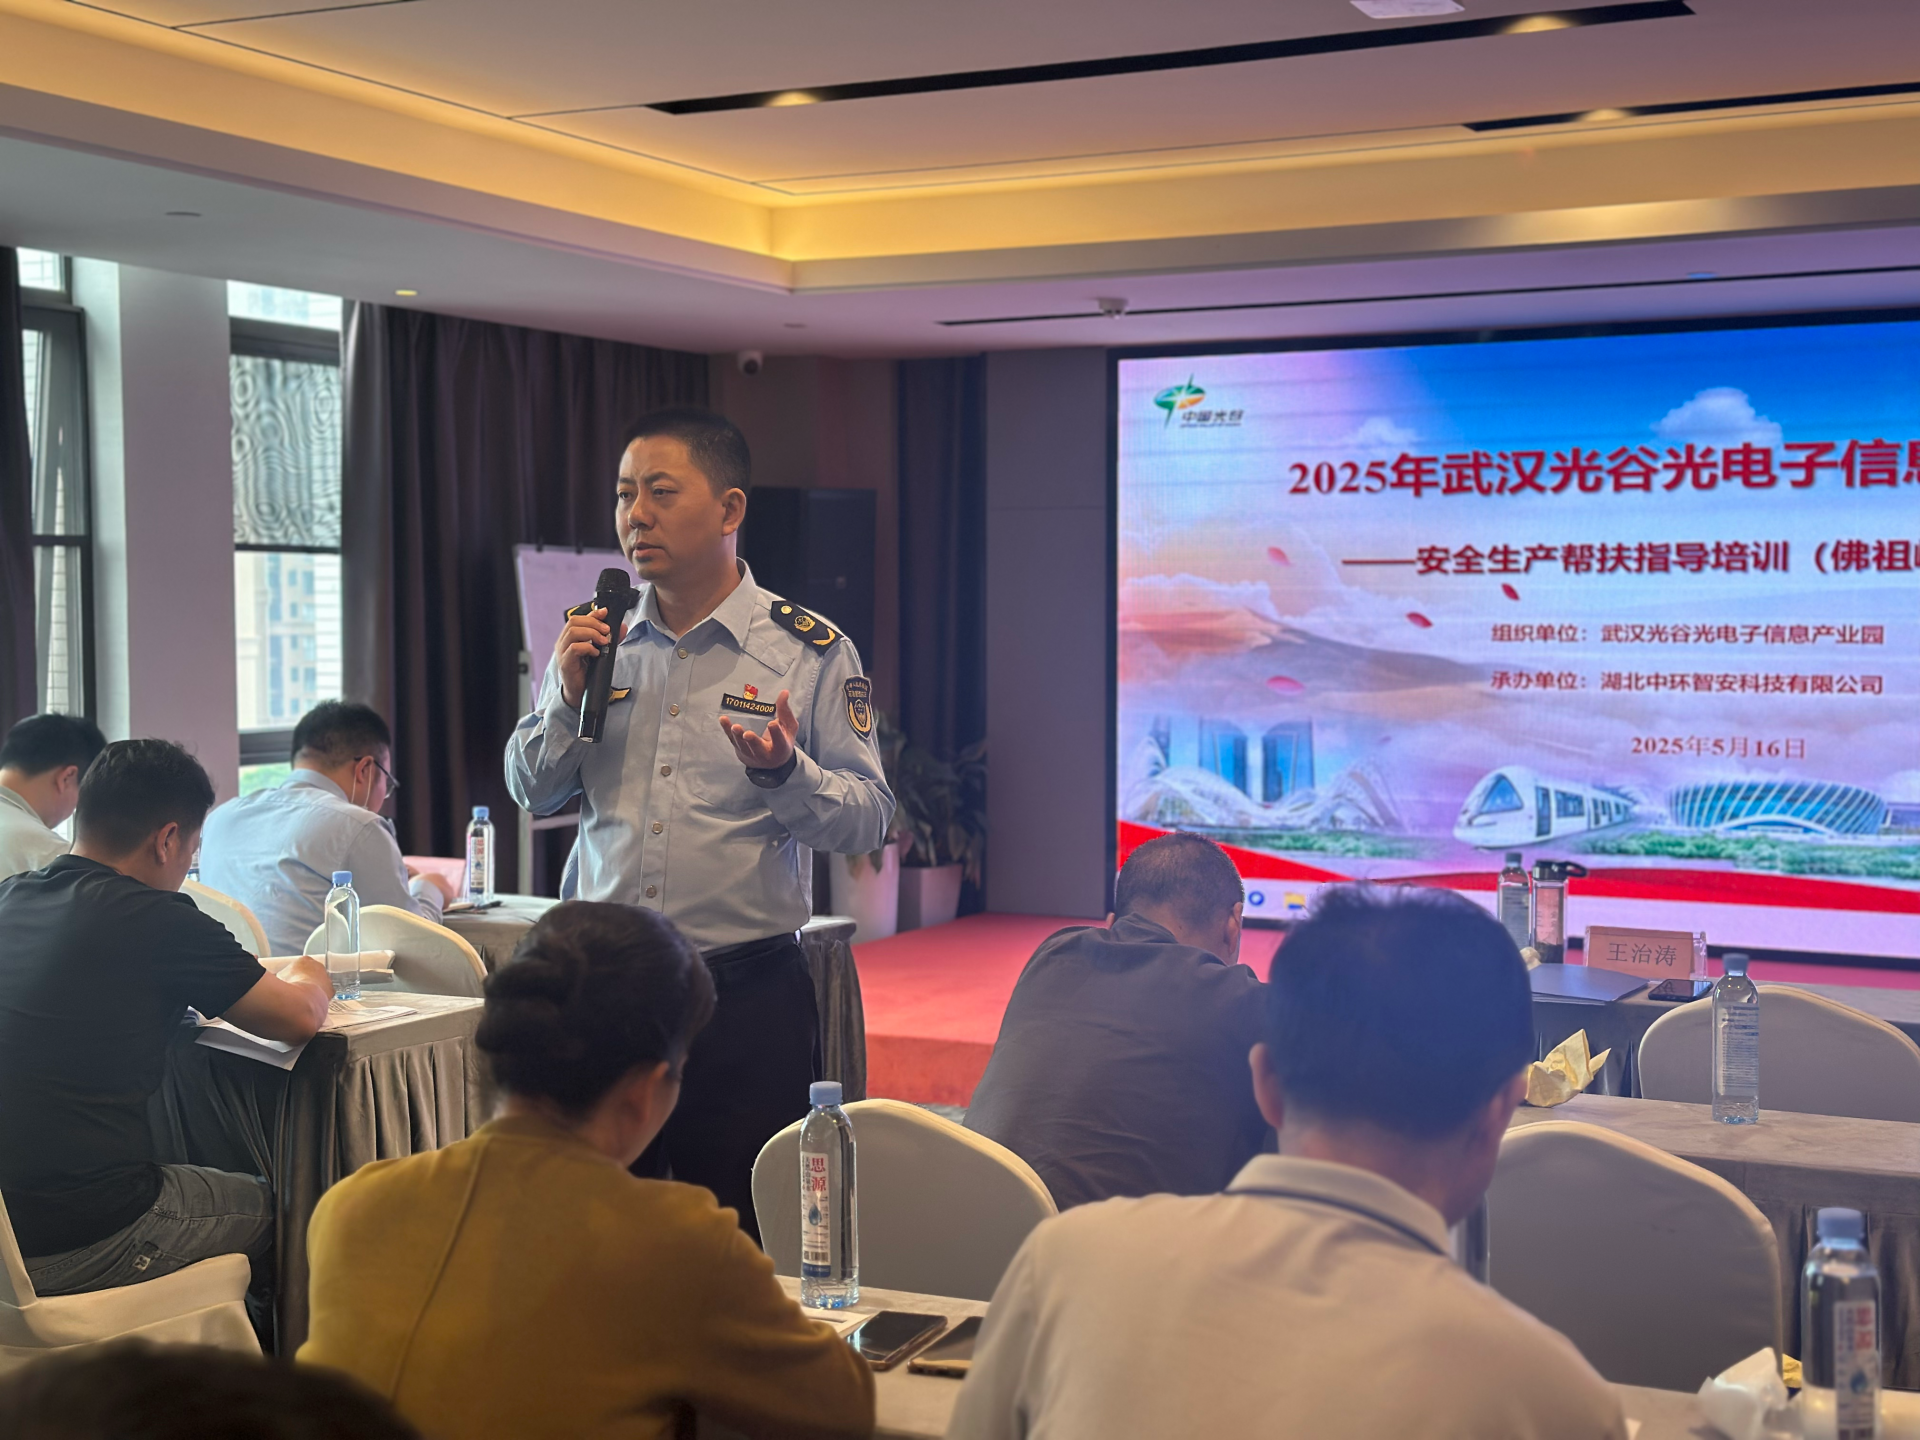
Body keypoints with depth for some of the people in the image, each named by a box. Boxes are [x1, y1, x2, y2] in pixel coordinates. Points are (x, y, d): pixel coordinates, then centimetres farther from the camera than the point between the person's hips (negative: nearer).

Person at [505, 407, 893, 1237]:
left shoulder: (811, 651, -2)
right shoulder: (597, 641, 9)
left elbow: (868, 821, -5)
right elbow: (531, 793, 13)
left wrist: (783, 771, -24)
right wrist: (568, 696, -3)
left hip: (749, 992, -3)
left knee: (746, 1233, 2)